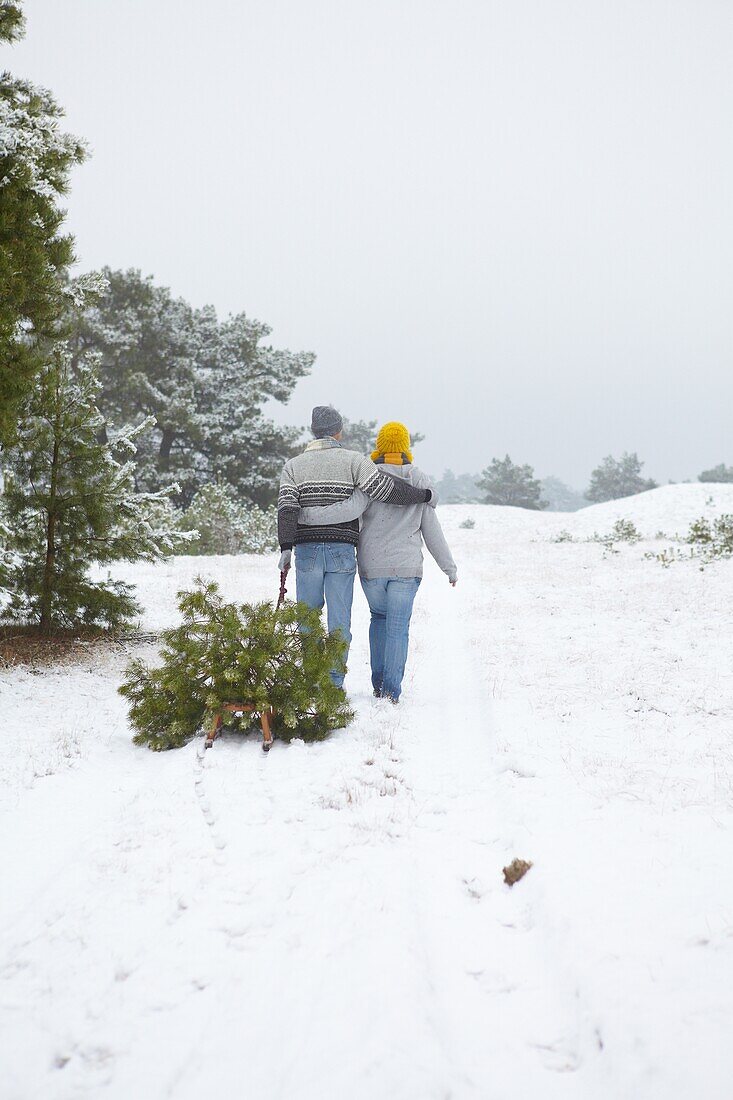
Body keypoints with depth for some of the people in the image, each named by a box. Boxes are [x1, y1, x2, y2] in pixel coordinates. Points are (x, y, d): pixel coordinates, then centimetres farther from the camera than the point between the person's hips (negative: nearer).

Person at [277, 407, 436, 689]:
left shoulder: (293, 465, 8)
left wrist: (285, 547, -10)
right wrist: (424, 495, 4)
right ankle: (334, 682, 1)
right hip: (342, 551, -2)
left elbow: (287, 507, -4)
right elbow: (387, 488, -8)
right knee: (339, 620, 3)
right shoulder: (353, 461, 1)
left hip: (307, 551, 2)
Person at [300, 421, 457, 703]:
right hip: (406, 567, 0)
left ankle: (378, 682, 18)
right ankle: (391, 690, -5)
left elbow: (350, 510, -23)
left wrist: (305, 514, -21)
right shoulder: (419, 481, 2)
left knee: (379, 617, 20)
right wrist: (449, 566, 12)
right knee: (398, 627, 2)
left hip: (371, 566, 0)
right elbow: (432, 529, 4)